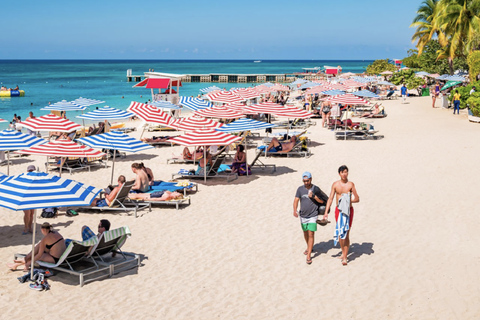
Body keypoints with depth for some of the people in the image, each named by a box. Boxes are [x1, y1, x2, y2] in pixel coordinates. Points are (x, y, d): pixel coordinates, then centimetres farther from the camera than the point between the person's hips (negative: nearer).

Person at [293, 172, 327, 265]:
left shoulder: (316, 189, -4)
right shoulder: (300, 189, 0)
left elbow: (322, 201, 1)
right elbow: (296, 200, -6)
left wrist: (314, 196, -16)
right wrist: (295, 210, -23)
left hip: (313, 215, -3)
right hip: (303, 215, 3)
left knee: (311, 234, -9)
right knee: (305, 233, 18)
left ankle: (309, 255, -7)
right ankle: (309, 247, 45)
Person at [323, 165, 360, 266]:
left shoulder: (351, 184, -5)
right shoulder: (335, 184, 0)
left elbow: (357, 199, -3)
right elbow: (330, 199, 0)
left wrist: (349, 200, -24)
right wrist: (326, 212, -6)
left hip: (348, 210, -3)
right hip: (338, 210, 3)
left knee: (346, 234, -6)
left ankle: (345, 258, -2)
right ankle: (343, 252, 31)